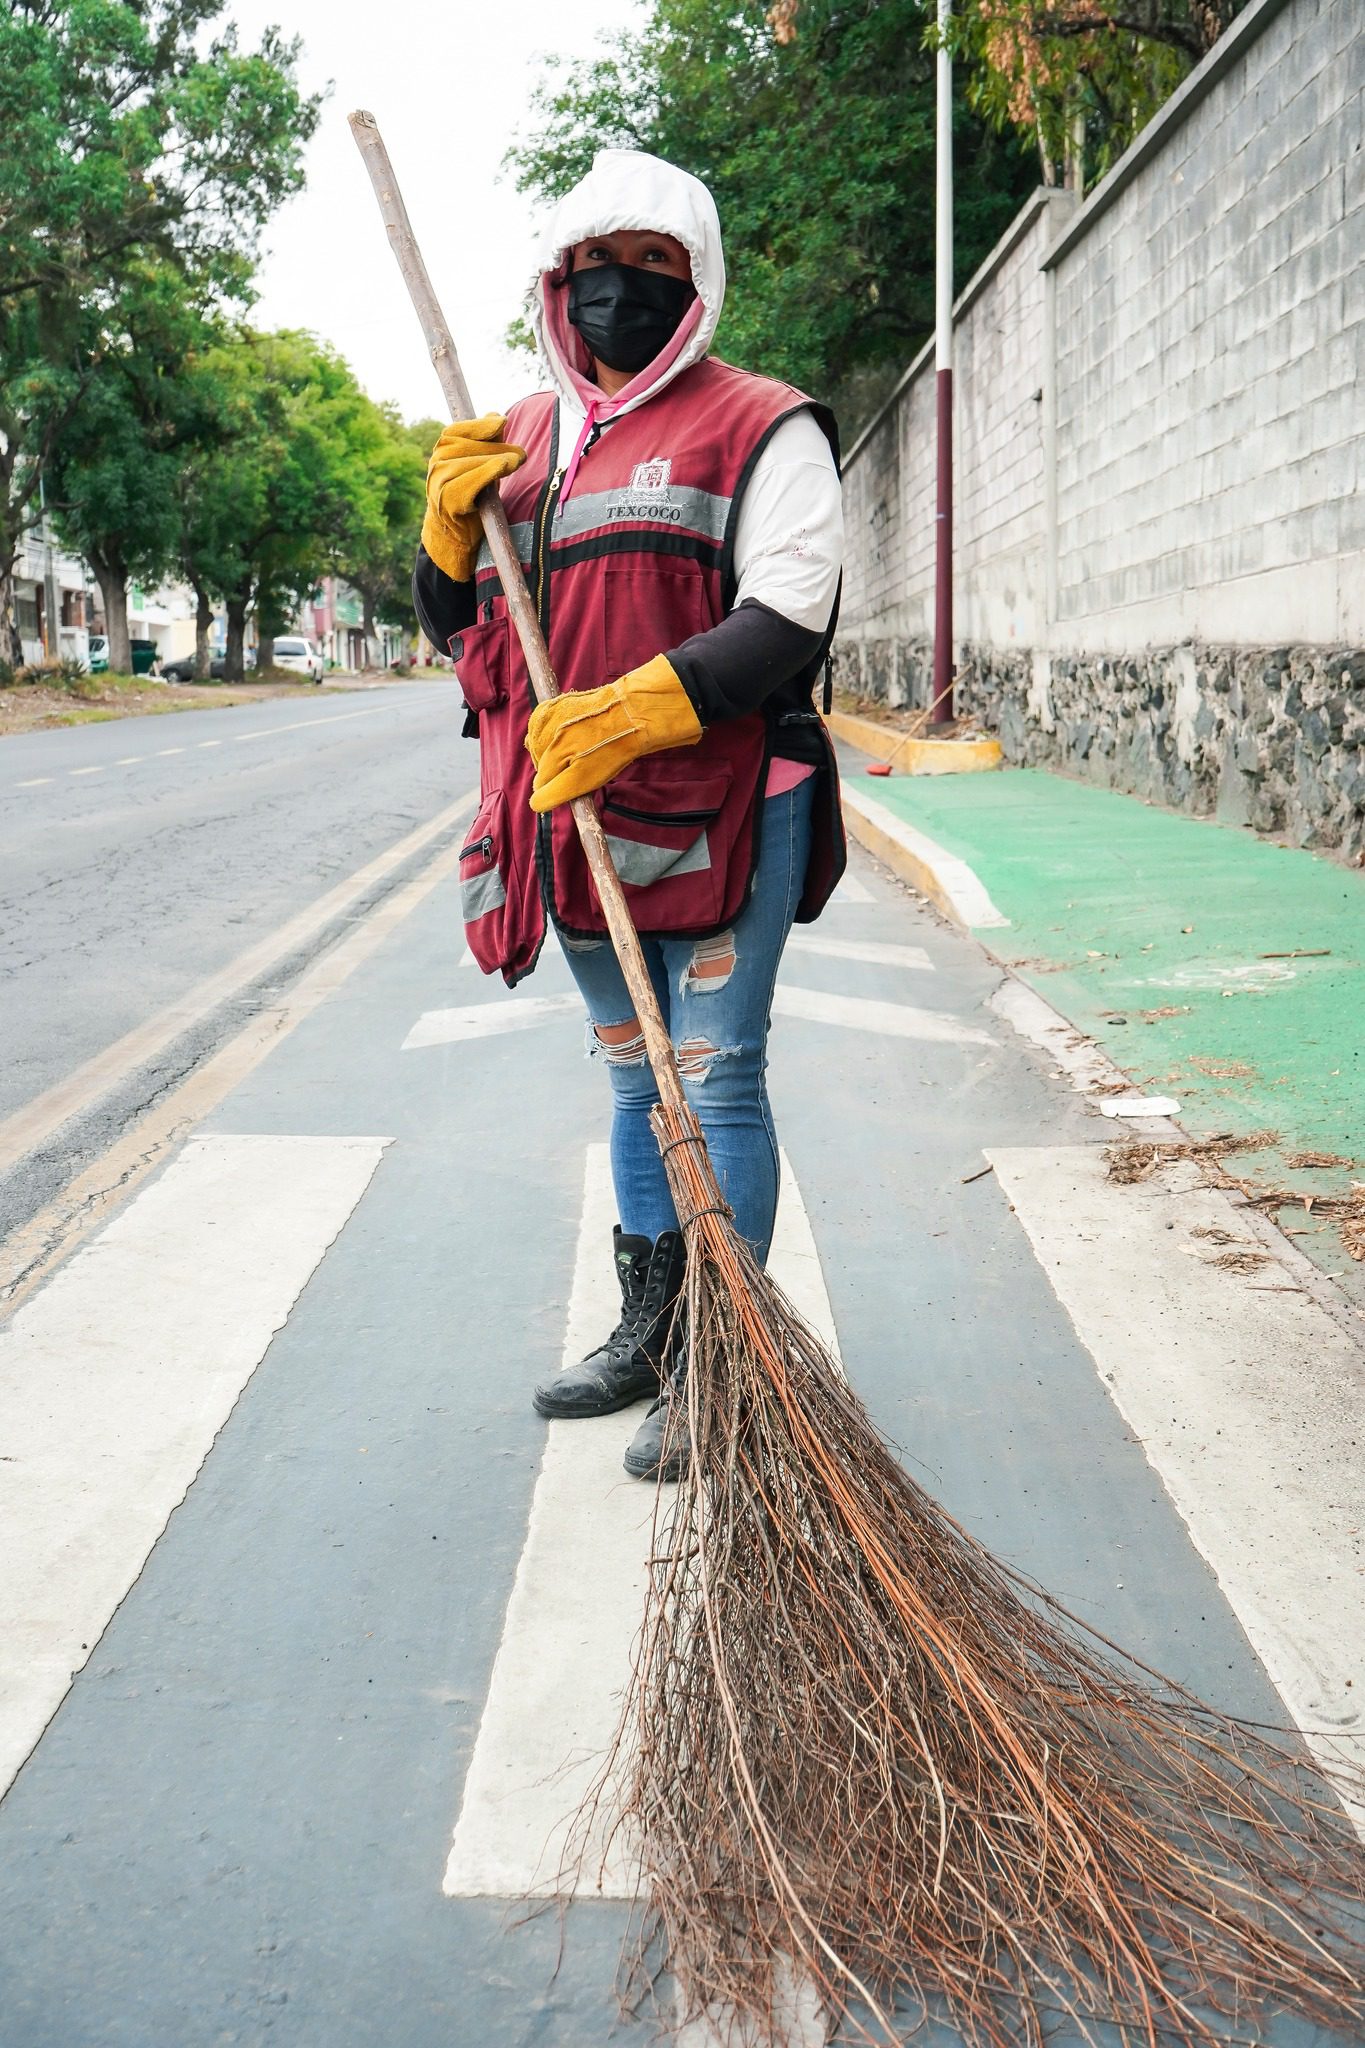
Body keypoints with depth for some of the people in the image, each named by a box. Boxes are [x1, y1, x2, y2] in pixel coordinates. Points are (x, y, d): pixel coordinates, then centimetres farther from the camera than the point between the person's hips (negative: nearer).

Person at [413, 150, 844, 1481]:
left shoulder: (759, 431, -3)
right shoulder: (518, 442, 16)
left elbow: (785, 620, -15)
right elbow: (457, 626, 20)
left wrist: (636, 707, -28)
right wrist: (452, 532, -2)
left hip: (721, 810, -6)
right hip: (573, 818, 6)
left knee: (716, 1081, -4)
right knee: (634, 1075, 16)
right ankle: (648, 1333, 28)